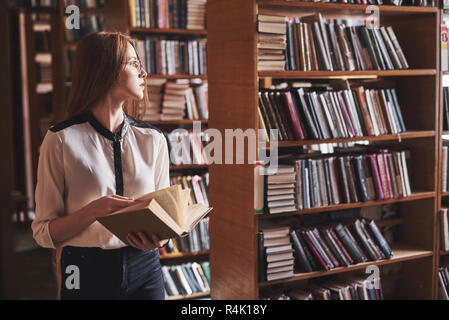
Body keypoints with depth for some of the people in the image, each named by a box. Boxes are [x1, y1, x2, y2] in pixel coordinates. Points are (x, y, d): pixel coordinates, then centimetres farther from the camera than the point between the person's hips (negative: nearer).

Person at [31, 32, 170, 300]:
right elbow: (44, 232, -7)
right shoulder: (61, 141, -8)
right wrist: (93, 211, -24)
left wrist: (159, 237, -14)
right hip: (87, 274, -2)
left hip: (144, 269, 3)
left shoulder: (153, 139, 2)